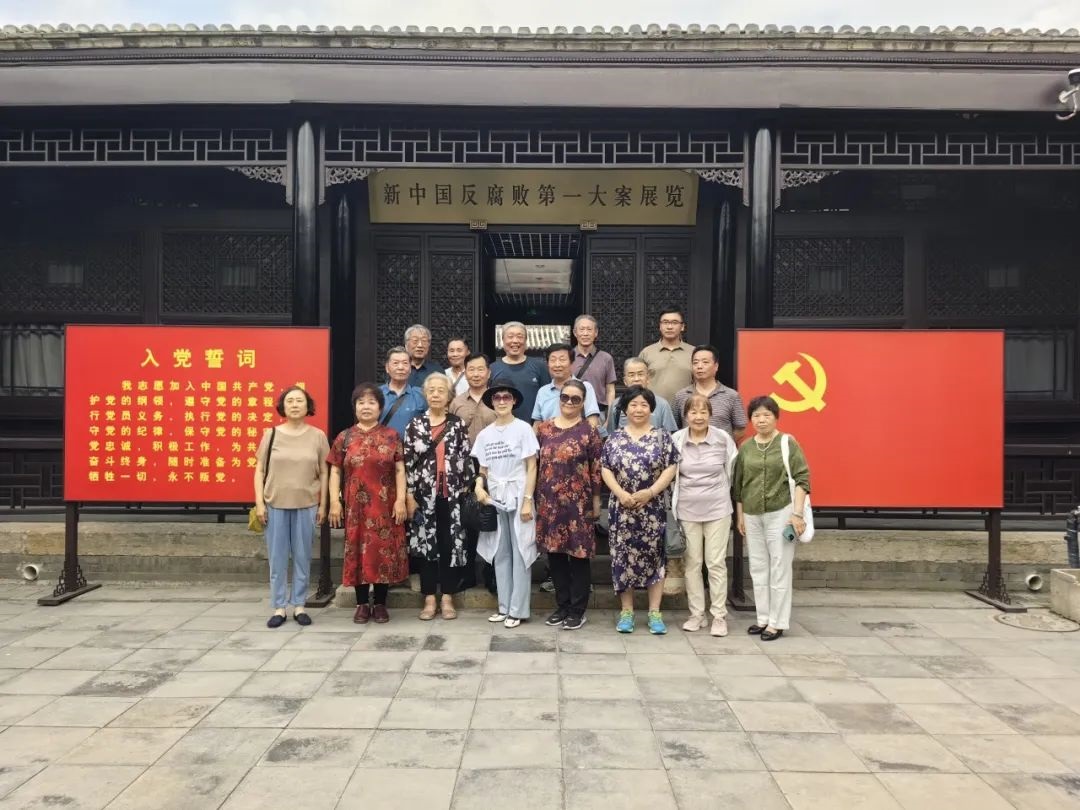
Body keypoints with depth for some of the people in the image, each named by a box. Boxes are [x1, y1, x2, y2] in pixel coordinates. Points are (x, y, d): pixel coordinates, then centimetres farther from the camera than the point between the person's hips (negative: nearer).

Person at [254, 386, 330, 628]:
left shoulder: (317, 436, 2)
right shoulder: (271, 434, 2)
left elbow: (324, 473, 5)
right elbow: (260, 470, 4)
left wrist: (322, 505, 2)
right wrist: (259, 503, -2)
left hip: (306, 505, 0)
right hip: (275, 504, 0)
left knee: (302, 557, 6)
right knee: (277, 558, 5)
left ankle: (299, 606, 18)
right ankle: (279, 607, 15)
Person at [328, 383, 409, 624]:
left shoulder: (391, 435, 3)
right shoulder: (345, 437, 6)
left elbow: (400, 469, 1)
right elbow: (335, 471, 6)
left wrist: (400, 500, -7)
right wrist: (334, 502, -2)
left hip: (385, 506, -1)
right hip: (356, 506, 1)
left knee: (384, 550, 2)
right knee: (358, 551, 5)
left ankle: (380, 604, 15)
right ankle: (362, 604, 17)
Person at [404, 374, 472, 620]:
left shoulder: (458, 424, 4)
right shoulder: (415, 424, 3)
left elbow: (466, 459, 3)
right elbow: (408, 461, 0)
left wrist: (465, 489, -2)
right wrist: (409, 495, -5)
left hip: (452, 494, 0)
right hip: (424, 494, 0)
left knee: (451, 544, 2)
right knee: (426, 543, 3)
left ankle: (447, 598, 13)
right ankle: (429, 599, 13)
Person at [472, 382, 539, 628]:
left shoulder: (523, 428, -4)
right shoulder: (485, 434, 8)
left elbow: (532, 467, -6)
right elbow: (483, 469, 11)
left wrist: (528, 500, -12)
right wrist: (479, 486, -10)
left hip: (518, 496, -4)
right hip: (494, 497, 4)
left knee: (519, 552, -1)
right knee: (500, 553, 8)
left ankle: (518, 609, 5)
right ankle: (504, 606, 16)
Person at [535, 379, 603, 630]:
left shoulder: (589, 431, -3)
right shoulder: (543, 428, 8)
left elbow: (596, 470, -3)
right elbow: (536, 465, 12)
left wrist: (596, 502, -4)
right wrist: (533, 498, 9)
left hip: (578, 503, -4)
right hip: (549, 502, 4)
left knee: (579, 555, 1)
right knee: (555, 554, 10)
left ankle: (577, 610, 12)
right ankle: (562, 606, 23)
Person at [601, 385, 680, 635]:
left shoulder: (662, 437, 3)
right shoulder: (614, 439, 7)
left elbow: (670, 468, -3)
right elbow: (606, 469, 2)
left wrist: (651, 492, -14)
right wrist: (621, 494, -12)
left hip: (652, 509, -1)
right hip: (622, 508, 1)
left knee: (653, 556, 1)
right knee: (623, 557, 4)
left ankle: (655, 612, 9)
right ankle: (627, 611, 14)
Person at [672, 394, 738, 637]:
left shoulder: (723, 438, -5)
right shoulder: (676, 440, -4)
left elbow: (732, 471, 5)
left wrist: (719, 493, 8)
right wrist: (680, 496, 8)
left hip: (717, 509, -1)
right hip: (687, 510, 1)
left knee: (716, 563, 2)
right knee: (692, 563, 8)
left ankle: (719, 616, 13)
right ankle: (696, 614, 20)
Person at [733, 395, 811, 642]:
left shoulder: (787, 443, -5)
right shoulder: (745, 447, 7)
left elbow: (802, 479, -8)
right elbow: (738, 484, 13)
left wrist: (797, 513, -13)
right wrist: (739, 515, 13)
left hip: (780, 513, -5)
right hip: (752, 515, 5)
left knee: (779, 569, 1)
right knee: (758, 569, 11)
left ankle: (778, 622, 10)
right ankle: (763, 618, 22)